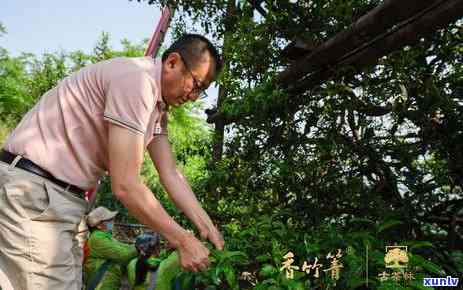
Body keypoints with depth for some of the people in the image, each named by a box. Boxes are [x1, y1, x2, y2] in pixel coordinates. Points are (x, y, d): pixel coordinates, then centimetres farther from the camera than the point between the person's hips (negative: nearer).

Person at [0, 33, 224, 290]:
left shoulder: (158, 107, 9)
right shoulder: (136, 78, -23)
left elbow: (171, 175, 5)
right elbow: (125, 185, -26)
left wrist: (207, 228, -2)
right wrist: (183, 241, -18)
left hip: (63, 194, 10)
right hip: (31, 188, -10)